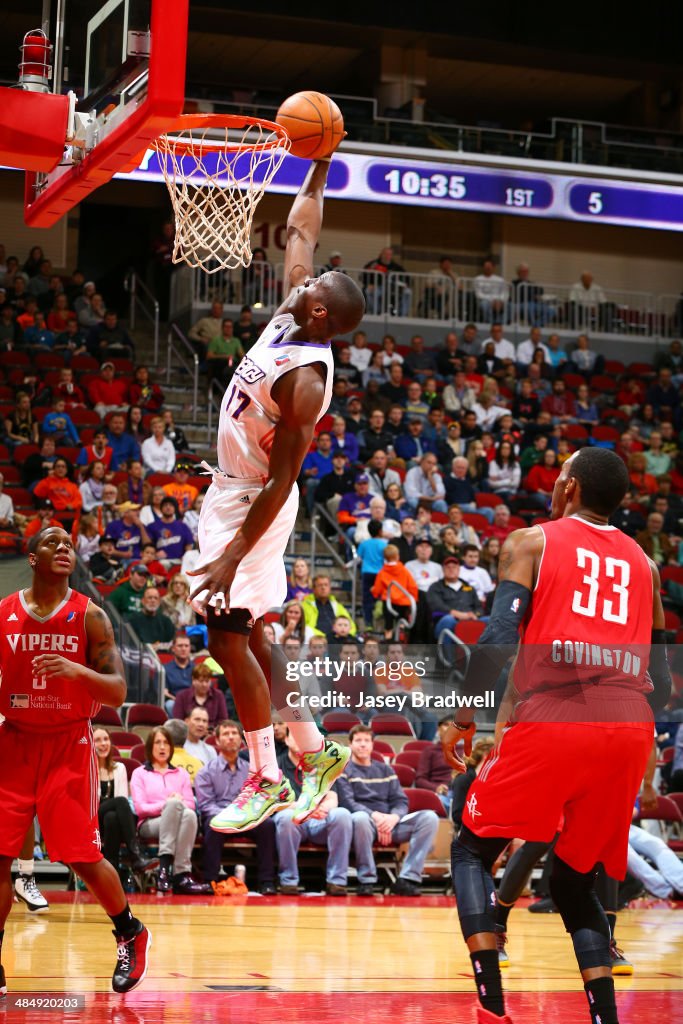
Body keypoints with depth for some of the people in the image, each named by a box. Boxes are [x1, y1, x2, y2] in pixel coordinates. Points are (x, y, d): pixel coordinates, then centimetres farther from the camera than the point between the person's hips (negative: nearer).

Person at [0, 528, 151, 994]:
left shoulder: (90, 616, -4)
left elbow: (118, 693, -8)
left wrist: (77, 672, -25)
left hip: (69, 746, -2)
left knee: (83, 856, -4)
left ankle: (131, 935, 21)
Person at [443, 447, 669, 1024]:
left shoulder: (532, 542, 7)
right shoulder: (643, 563, 21)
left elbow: (499, 638, -6)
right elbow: (662, 679, 19)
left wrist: (464, 720, 3)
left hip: (553, 719, -4)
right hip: (631, 729, 4)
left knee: (473, 851, 14)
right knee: (574, 881, 20)